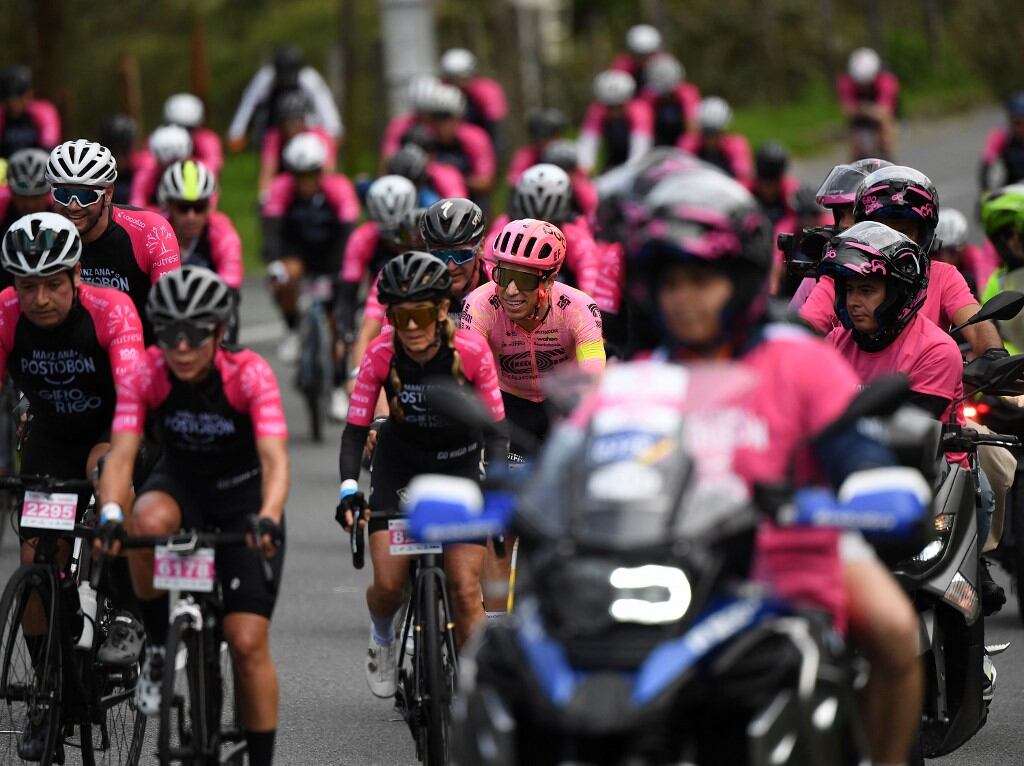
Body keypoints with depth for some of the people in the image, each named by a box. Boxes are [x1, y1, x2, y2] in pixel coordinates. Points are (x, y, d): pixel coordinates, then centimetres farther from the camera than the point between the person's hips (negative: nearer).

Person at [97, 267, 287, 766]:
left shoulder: (249, 374, -25)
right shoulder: (146, 375, -19)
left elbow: (274, 460, -33)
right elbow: (121, 454, -25)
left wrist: (268, 520, -52)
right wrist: (111, 513, -45)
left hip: (243, 493, -2)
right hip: (181, 481, 2)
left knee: (248, 643, -10)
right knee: (149, 520, -37)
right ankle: (158, 645, -14)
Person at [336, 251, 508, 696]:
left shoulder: (471, 352, -21)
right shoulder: (381, 355, -19)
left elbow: (495, 426, -15)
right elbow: (355, 428, -15)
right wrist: (348, 488, -29)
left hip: (460, 463, -1)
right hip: (399, 463, 1)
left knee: (465, 588, -12)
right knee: (389, 584, -13)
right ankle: (382, 637, 21)